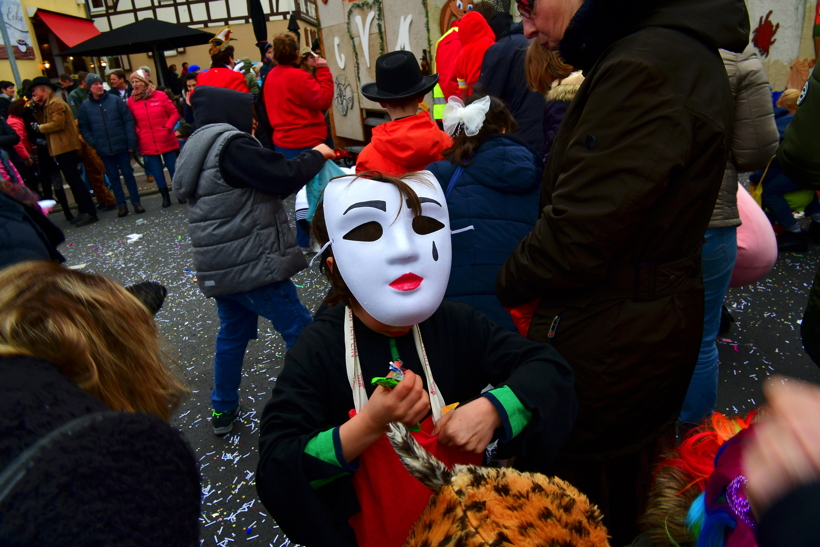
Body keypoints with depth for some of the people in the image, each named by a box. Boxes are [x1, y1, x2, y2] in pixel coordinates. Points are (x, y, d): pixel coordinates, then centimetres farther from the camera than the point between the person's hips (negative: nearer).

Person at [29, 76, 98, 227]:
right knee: (73, 180, 10)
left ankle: (89, 212, -10)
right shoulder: (47, 104, 20)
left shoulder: (55, 103, -12)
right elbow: (43, 121, 15)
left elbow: (57, 124, -21)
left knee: (74, 180, -10)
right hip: (61, 148, 10)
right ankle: (84, 211, 15)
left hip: (65, 148, -10)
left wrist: (39, 127, -10)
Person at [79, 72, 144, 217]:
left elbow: (128, 121, -4)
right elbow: (84, 128, 3)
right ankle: (121, 204, 16)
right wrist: (93, 145, -7)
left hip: (121, 146, -1)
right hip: (103, 150, 2)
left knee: (128, 173, 5)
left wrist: (131, 142, -10)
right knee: (113, 177, 8)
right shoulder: (85, 106, 2)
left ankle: (136, 202, 15)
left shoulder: (116, 100, -2)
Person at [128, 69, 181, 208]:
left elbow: (174, 113, 0)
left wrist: (168, 127, -10)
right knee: (156, 171, 7)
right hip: (147, 145, 2)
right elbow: (131, 122, 8)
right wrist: (137, 134, -6)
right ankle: (165, 197, 18)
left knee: (173, 168, 7)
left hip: (167, 141, -2)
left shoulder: (160, 96, -2)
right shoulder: (131, 101, 3)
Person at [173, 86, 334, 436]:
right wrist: (316, 156, -2)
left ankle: (223, 410, 29)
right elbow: (284, 178, -18)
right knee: (299, 330, 0)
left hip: (219, 267, 10)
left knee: (232, 334, 19)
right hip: (252, 265, -10)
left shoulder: (197, 148, 17)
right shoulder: (230, 145, -14)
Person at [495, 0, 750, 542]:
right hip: (656, 319, 10)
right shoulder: (682, 46, 10)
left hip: (608, 338, -10)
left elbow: (576, 235, -26)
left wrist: (510, 283, -7)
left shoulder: (644, 69, -23)